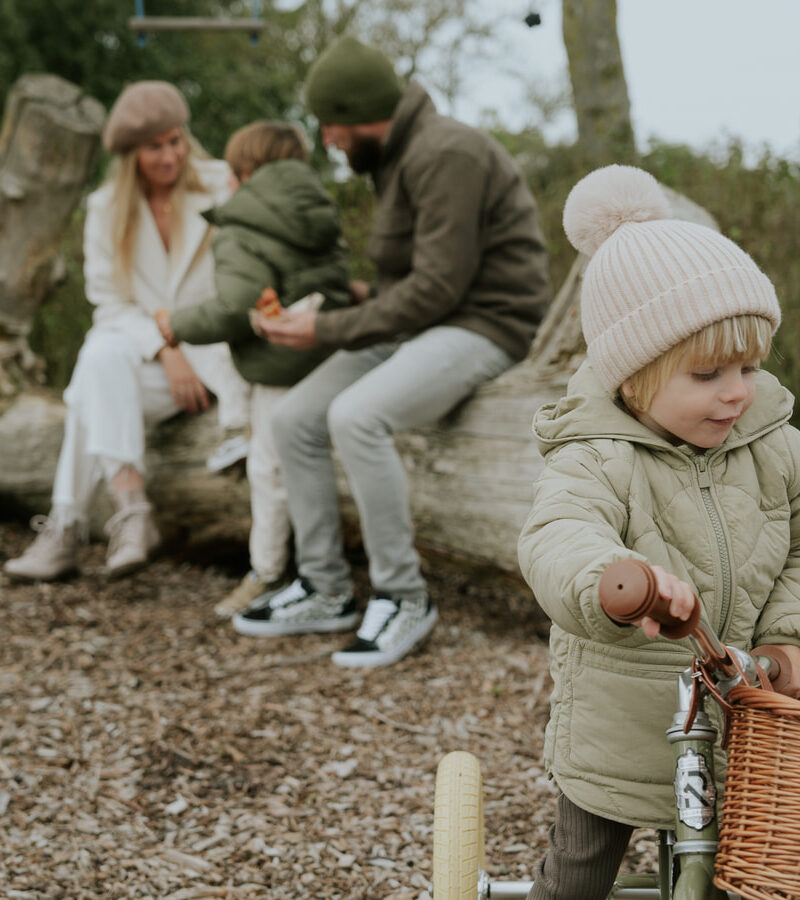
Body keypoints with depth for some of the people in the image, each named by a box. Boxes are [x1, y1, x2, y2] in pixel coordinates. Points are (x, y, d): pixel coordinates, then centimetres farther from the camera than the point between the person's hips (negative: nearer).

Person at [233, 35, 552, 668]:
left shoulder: (446, 154, -18)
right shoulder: (398, 159, 14)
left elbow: (439, 285, -23)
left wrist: (329, 330, -19)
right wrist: (371, 296, 8)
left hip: (480, 327, -10)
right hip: (418, 324, 10)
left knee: (356, 418, -32)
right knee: (294, 420, -2)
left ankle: (404, 599, -17)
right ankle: (325, 592, 7)